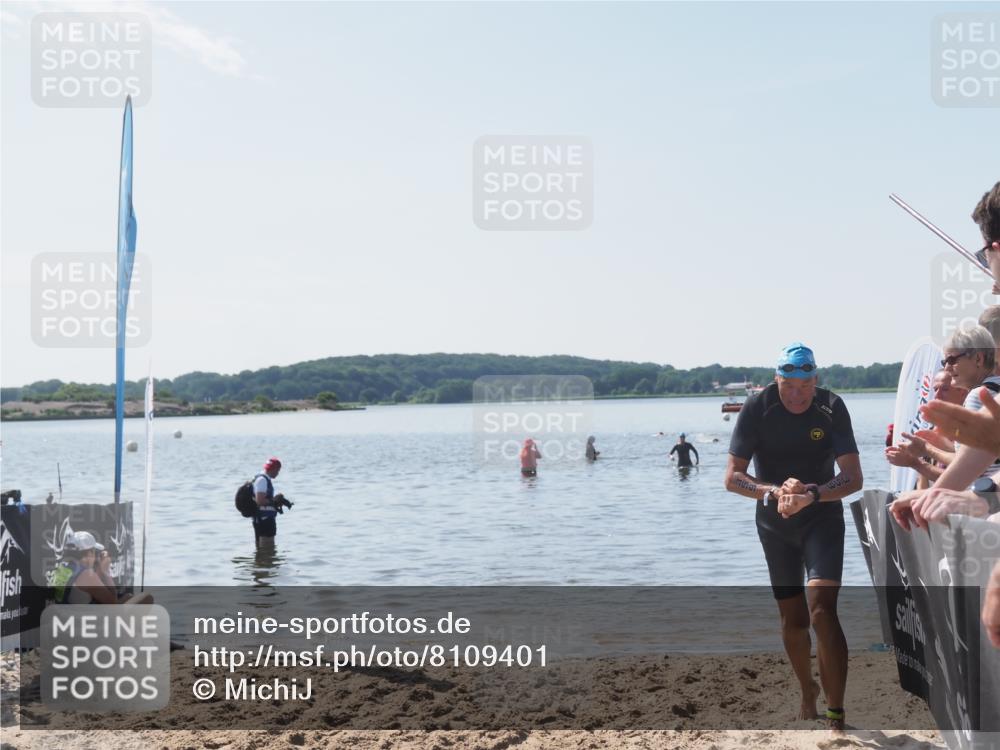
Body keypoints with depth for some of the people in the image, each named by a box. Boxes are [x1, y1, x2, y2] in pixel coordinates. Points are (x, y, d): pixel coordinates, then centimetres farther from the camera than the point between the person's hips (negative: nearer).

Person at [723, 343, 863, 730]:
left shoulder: (832, 408, -16)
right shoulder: (757, 407, -15)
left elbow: (854, 477, -21)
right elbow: (732, 477, -17)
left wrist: (812, 495, -39)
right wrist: (775, 491, -35)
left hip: (823, 519, -1)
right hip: (775, 524, 2)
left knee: (822, 612, -18)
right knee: (793, 618, 10)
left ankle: (836, 716, -14)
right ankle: (807, 692, 36)